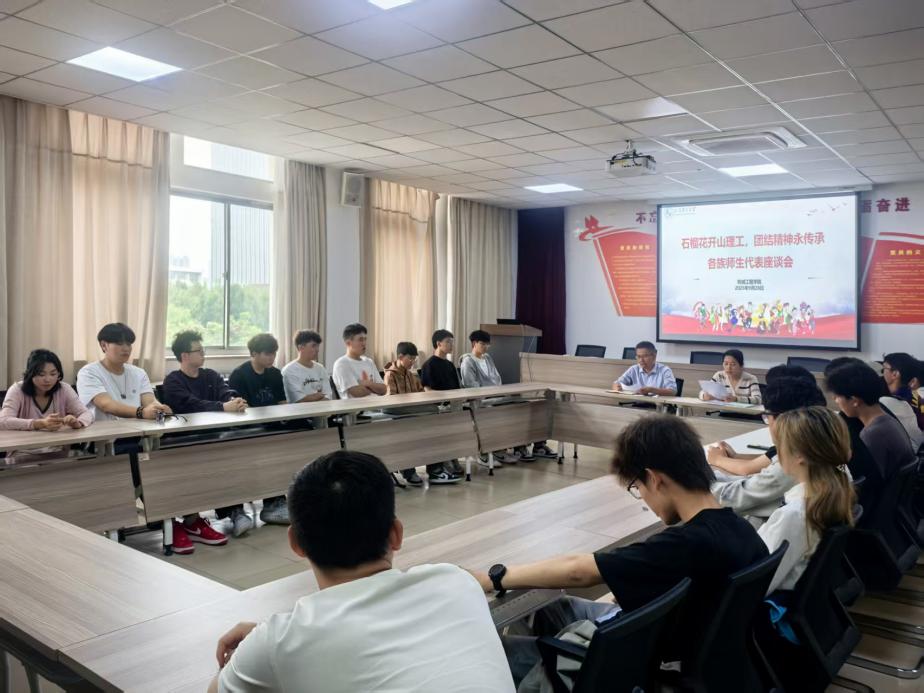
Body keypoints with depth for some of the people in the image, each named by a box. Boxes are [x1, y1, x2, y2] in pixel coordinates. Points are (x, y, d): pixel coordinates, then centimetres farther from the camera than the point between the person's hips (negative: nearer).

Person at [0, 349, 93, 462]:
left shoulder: (64, 389, 0)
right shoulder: (17, 390, -7)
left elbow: (87, 414, -6)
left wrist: (77, 423, -31)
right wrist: (40, 424, -36)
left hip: (58, 454, 2)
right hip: (24, 455, -2)